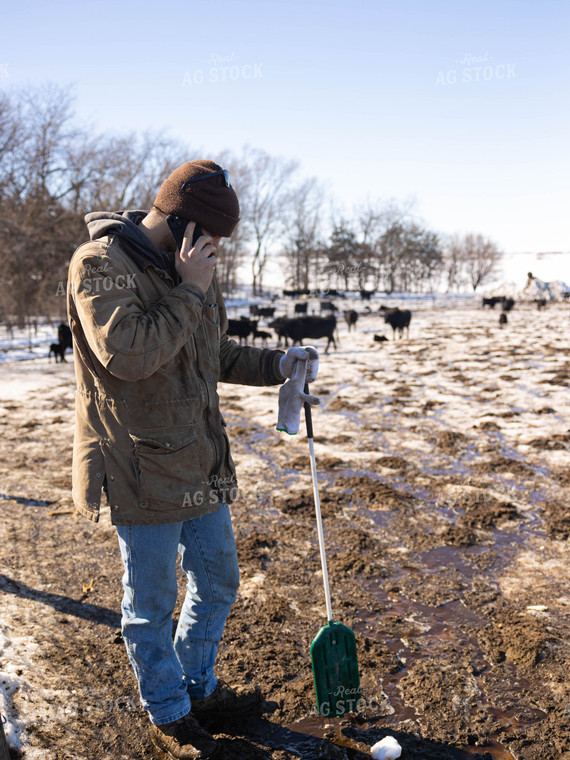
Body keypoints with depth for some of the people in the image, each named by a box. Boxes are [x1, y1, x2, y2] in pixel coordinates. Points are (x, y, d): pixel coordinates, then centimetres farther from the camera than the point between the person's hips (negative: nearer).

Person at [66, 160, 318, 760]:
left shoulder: (190, 269, 10)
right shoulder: (100, 263, -15)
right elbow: (126, 353, -28)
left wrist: (277, 364, 6)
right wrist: (189, 293, -22)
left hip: (201, 464, 8)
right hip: (143, 471, -8)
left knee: (217, 582, 21)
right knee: (151, 604, 10)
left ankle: (197, 688, 43)